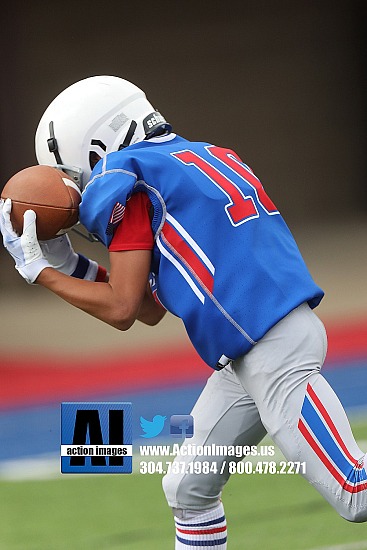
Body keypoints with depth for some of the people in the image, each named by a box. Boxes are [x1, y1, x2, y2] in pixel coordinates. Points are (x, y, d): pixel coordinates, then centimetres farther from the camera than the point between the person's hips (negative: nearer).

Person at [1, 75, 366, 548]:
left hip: (272, 350, -10)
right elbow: (152, 309, 20)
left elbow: (121, 310, -9)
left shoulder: (126, 182, -8)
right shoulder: (199, 157, 19)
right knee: (188, 491, 14)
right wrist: (68, 262, 16)